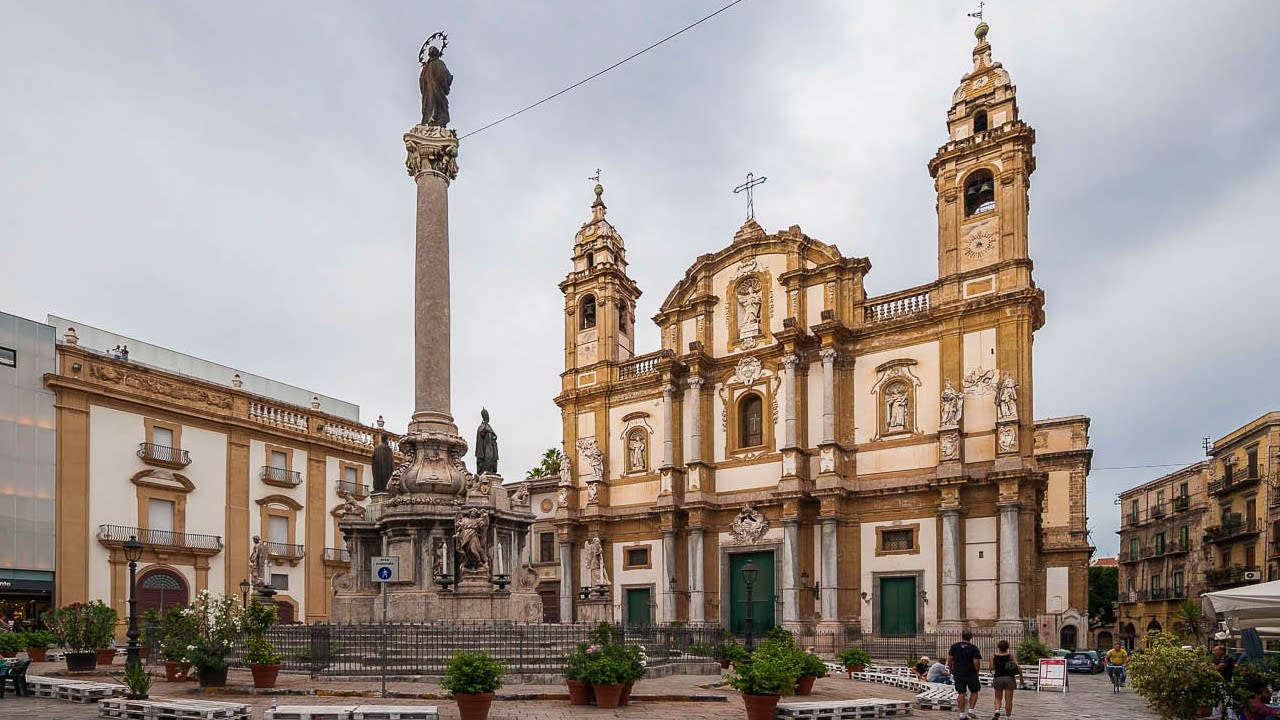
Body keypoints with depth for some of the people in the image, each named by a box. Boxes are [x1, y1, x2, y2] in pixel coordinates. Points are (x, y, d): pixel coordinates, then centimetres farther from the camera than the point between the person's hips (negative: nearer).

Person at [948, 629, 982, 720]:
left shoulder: (954, 647, 0)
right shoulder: (974, 648, -9)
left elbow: (949, 660, 2)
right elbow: (976, 662, -14)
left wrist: (951, 670, 15)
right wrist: (976, 671, 3)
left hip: (958, 674, 3)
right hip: (971, 673, -3)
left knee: (961, 693, 6)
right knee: (974, 692, 15)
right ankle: (971, 710, 6)